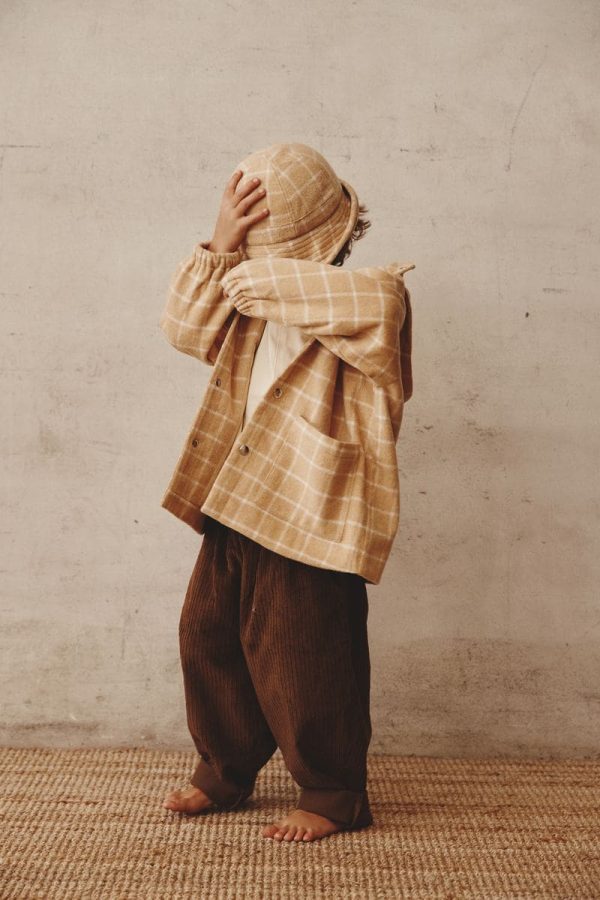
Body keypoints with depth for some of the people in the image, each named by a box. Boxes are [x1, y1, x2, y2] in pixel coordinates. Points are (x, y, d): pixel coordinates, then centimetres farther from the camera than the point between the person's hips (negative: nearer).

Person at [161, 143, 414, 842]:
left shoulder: (363, 303, -9)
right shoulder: (257, 303, 13)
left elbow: (379, 302, -33)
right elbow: (187, 328, 7)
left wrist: (274, 275, -24)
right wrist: (218, 250, -6)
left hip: (309, 515, -8)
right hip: (235, 508, 8)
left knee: (303, 661, 1)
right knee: (207, 635, 15)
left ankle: (332, 795, 21)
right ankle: (223, 772, 34)